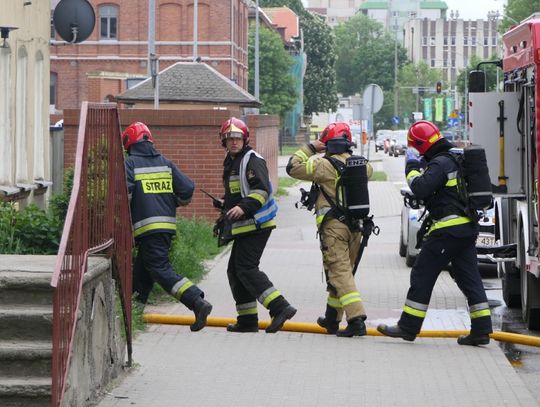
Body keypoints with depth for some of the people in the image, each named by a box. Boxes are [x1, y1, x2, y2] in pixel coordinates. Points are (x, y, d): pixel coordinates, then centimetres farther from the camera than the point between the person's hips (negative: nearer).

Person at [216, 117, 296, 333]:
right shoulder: (231, 162, 19)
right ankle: (247, 319, 15)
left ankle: (280, 307, -21)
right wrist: (226, 210, 31)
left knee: (246, 268, -16)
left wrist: (243, 207, -32)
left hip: (256, 224, -10)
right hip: (244, 226, 10)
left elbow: (262, 191, -23)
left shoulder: (252, 161, -11)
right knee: (235, 270, 10)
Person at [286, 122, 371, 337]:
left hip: (334, 225, -6)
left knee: (340, 273, -8)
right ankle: (332, 319, 29)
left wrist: (309, 148, 4)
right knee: (343, 271, 17)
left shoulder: (325, 165, -12)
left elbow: (293, 167, -7)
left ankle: (356, 320, -20)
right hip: (356, 226, 6)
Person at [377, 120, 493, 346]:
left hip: (448, 229, -9)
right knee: (469, 278, 9)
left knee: (422, 276, -1)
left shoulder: (440, 163, -14)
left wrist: (412, 166, -9)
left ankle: (408, 327, 2)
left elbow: (420, 188, -24)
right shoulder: (457, 158, 15)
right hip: (468, 228, 9)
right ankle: (481, 330, 5)